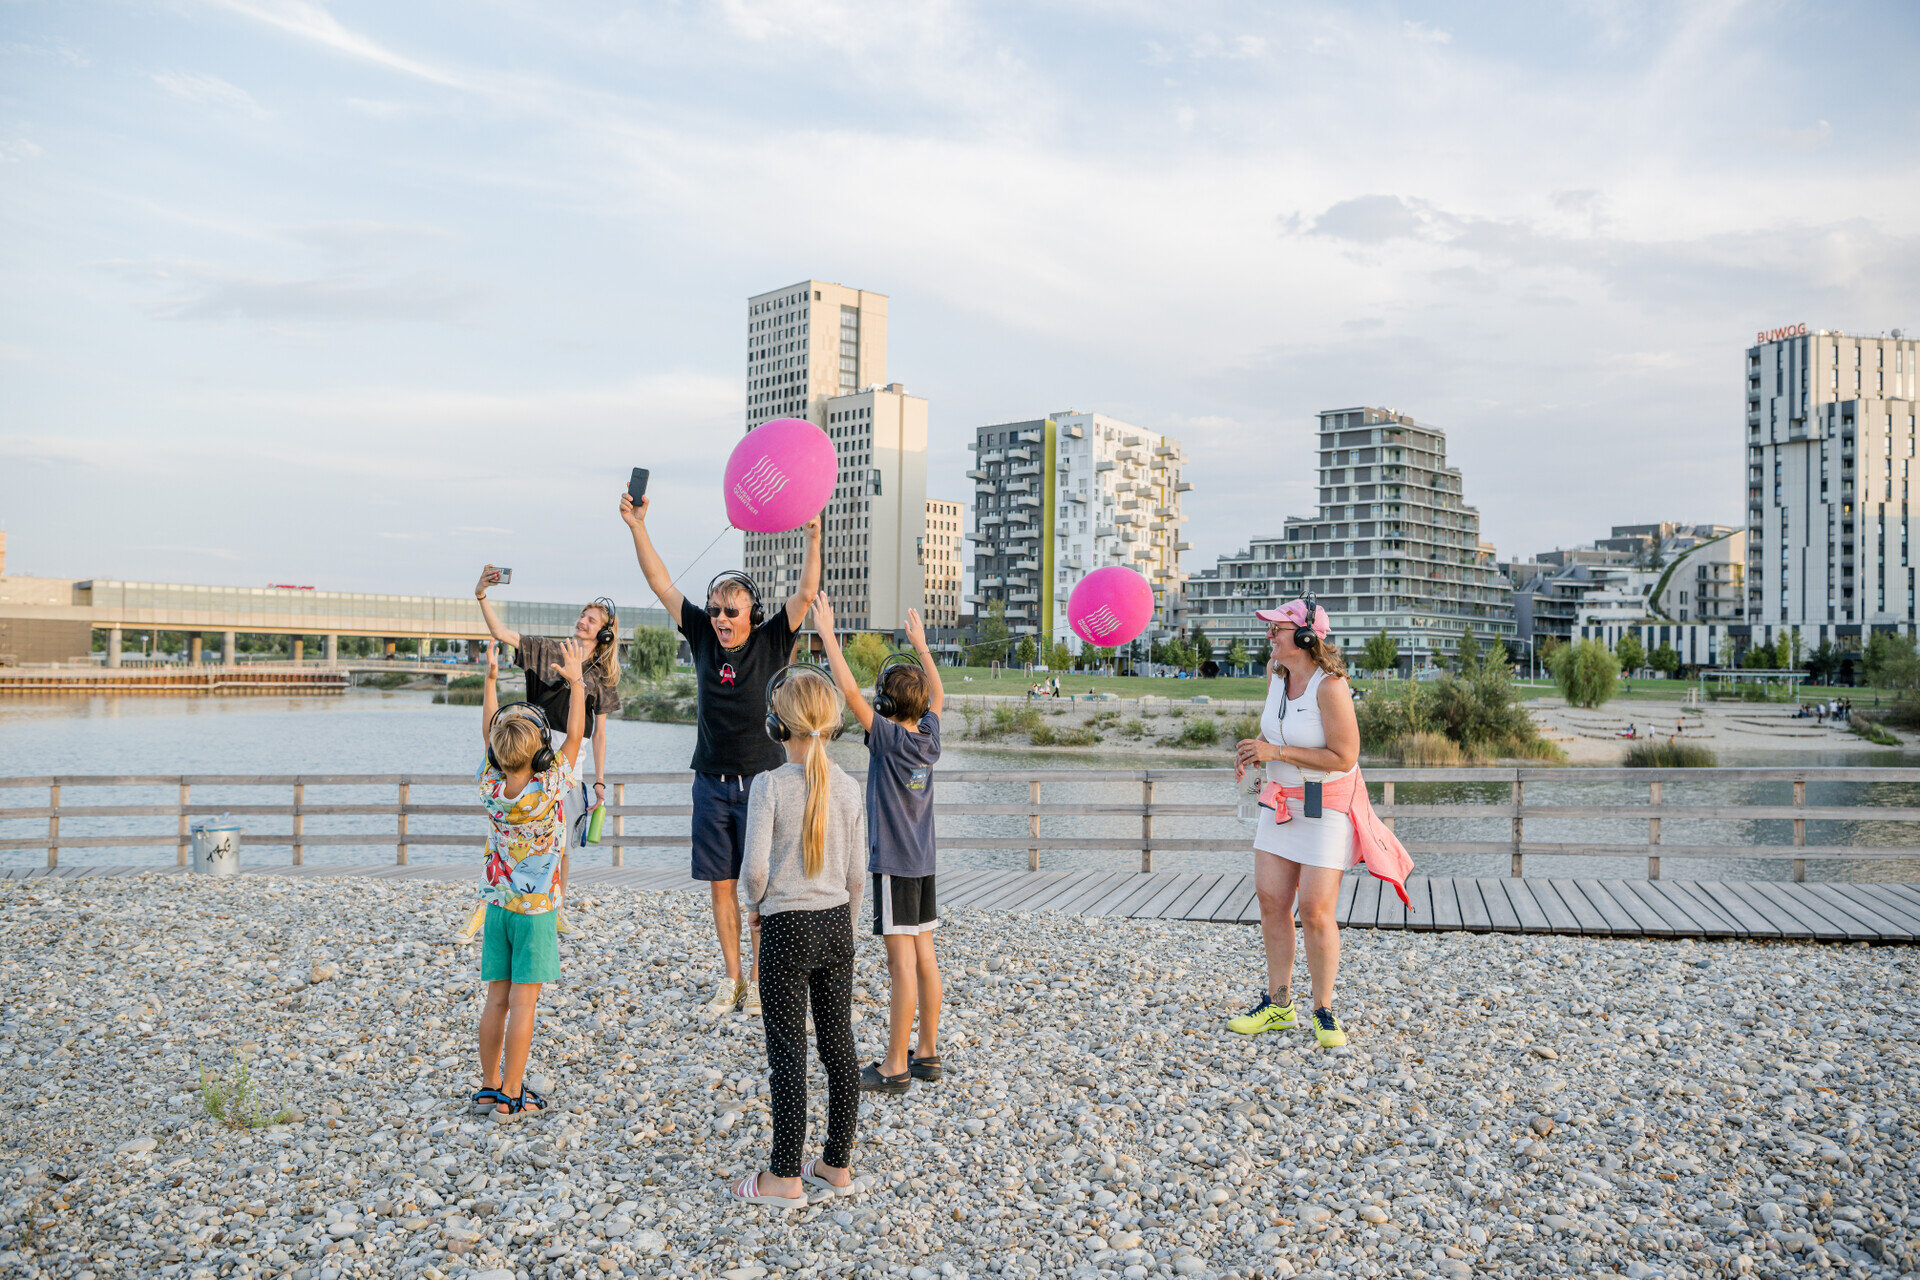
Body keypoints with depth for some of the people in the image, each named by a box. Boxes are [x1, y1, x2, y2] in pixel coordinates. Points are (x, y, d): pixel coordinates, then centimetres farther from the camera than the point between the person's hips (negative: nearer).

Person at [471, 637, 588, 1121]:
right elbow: (575, 734, -6)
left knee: (496, 999, 11)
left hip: (497, 904, 5)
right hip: (537, 909, -5)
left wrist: (490, 679, 16)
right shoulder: (550, 787, -16)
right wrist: (576, 681, 1)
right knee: (523, 1002, -1)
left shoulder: (490, 786, -6)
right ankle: (512, 1095, 3)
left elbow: (488, 731, 9)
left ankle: (490, 1086, 20)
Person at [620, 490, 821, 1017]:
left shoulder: (771, 643, -6)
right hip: (712, 781, 3)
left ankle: (758, 978, 13)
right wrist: (637, 527, -7)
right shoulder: (703, 637, 2)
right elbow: (661, 583, 1)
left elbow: (805, 594, -17)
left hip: (761, 781, -3)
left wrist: (813, 539, -29)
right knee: (721, 884, 8)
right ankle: (731, 979, 19)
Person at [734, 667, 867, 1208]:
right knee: (838, 1043, 12)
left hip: (785, 927, -5)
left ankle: (786, 1176, 10)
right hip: (836, 923, 5)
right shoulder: (848, 788, 0)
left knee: (787, 1049, 3)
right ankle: (837, 1163, 23)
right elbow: (856, 872, 5)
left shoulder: (769, 785, -14)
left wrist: (756, 903, 5)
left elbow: (755, 867, -16)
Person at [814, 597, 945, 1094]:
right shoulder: (928, 736, 4)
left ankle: (896, 1066, 1)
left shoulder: (888, 737, -13)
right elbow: (938, 695, 23)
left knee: (902, 964, -5)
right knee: (925, 959, 11)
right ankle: (927, 1054, 19)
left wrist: (827, 632, -11)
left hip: (895, 865, -7)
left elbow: (849, 690, -17)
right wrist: (920, 644, 31)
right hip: (923, 864, 7)